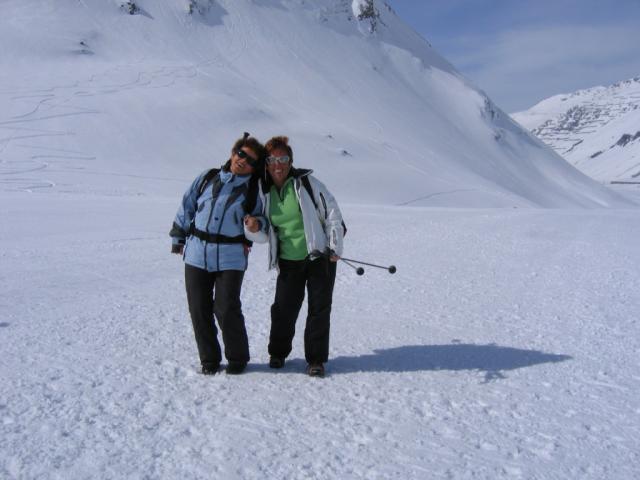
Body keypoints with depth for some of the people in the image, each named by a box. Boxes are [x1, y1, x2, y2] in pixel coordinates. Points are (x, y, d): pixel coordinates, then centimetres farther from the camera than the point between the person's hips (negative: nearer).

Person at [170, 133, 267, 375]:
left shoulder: (254, 189, 3)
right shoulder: (207, 178, 8)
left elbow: (263, 218, 13)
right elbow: (187, 206, 15)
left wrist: (257, 225, -11)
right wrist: (178, 238, 15)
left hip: (231, 257, -3)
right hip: (196, 254, 3)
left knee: (226, 310, -8)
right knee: (199, 310, 6)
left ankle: (237, 358, 14)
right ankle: (209, 359, 21)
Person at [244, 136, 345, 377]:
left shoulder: (306, 182, -7)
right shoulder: (266, 192, 4)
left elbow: (332, 212, -4)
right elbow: (267, 234, 11)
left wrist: (335, 247, -7)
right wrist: (254, 230, -12)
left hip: (319, 257, -3)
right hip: (288, 262, 3)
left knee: (319, 308, 3)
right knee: (283, 309, 3)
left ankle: (315, 359, 16)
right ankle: (277, 352, 26)